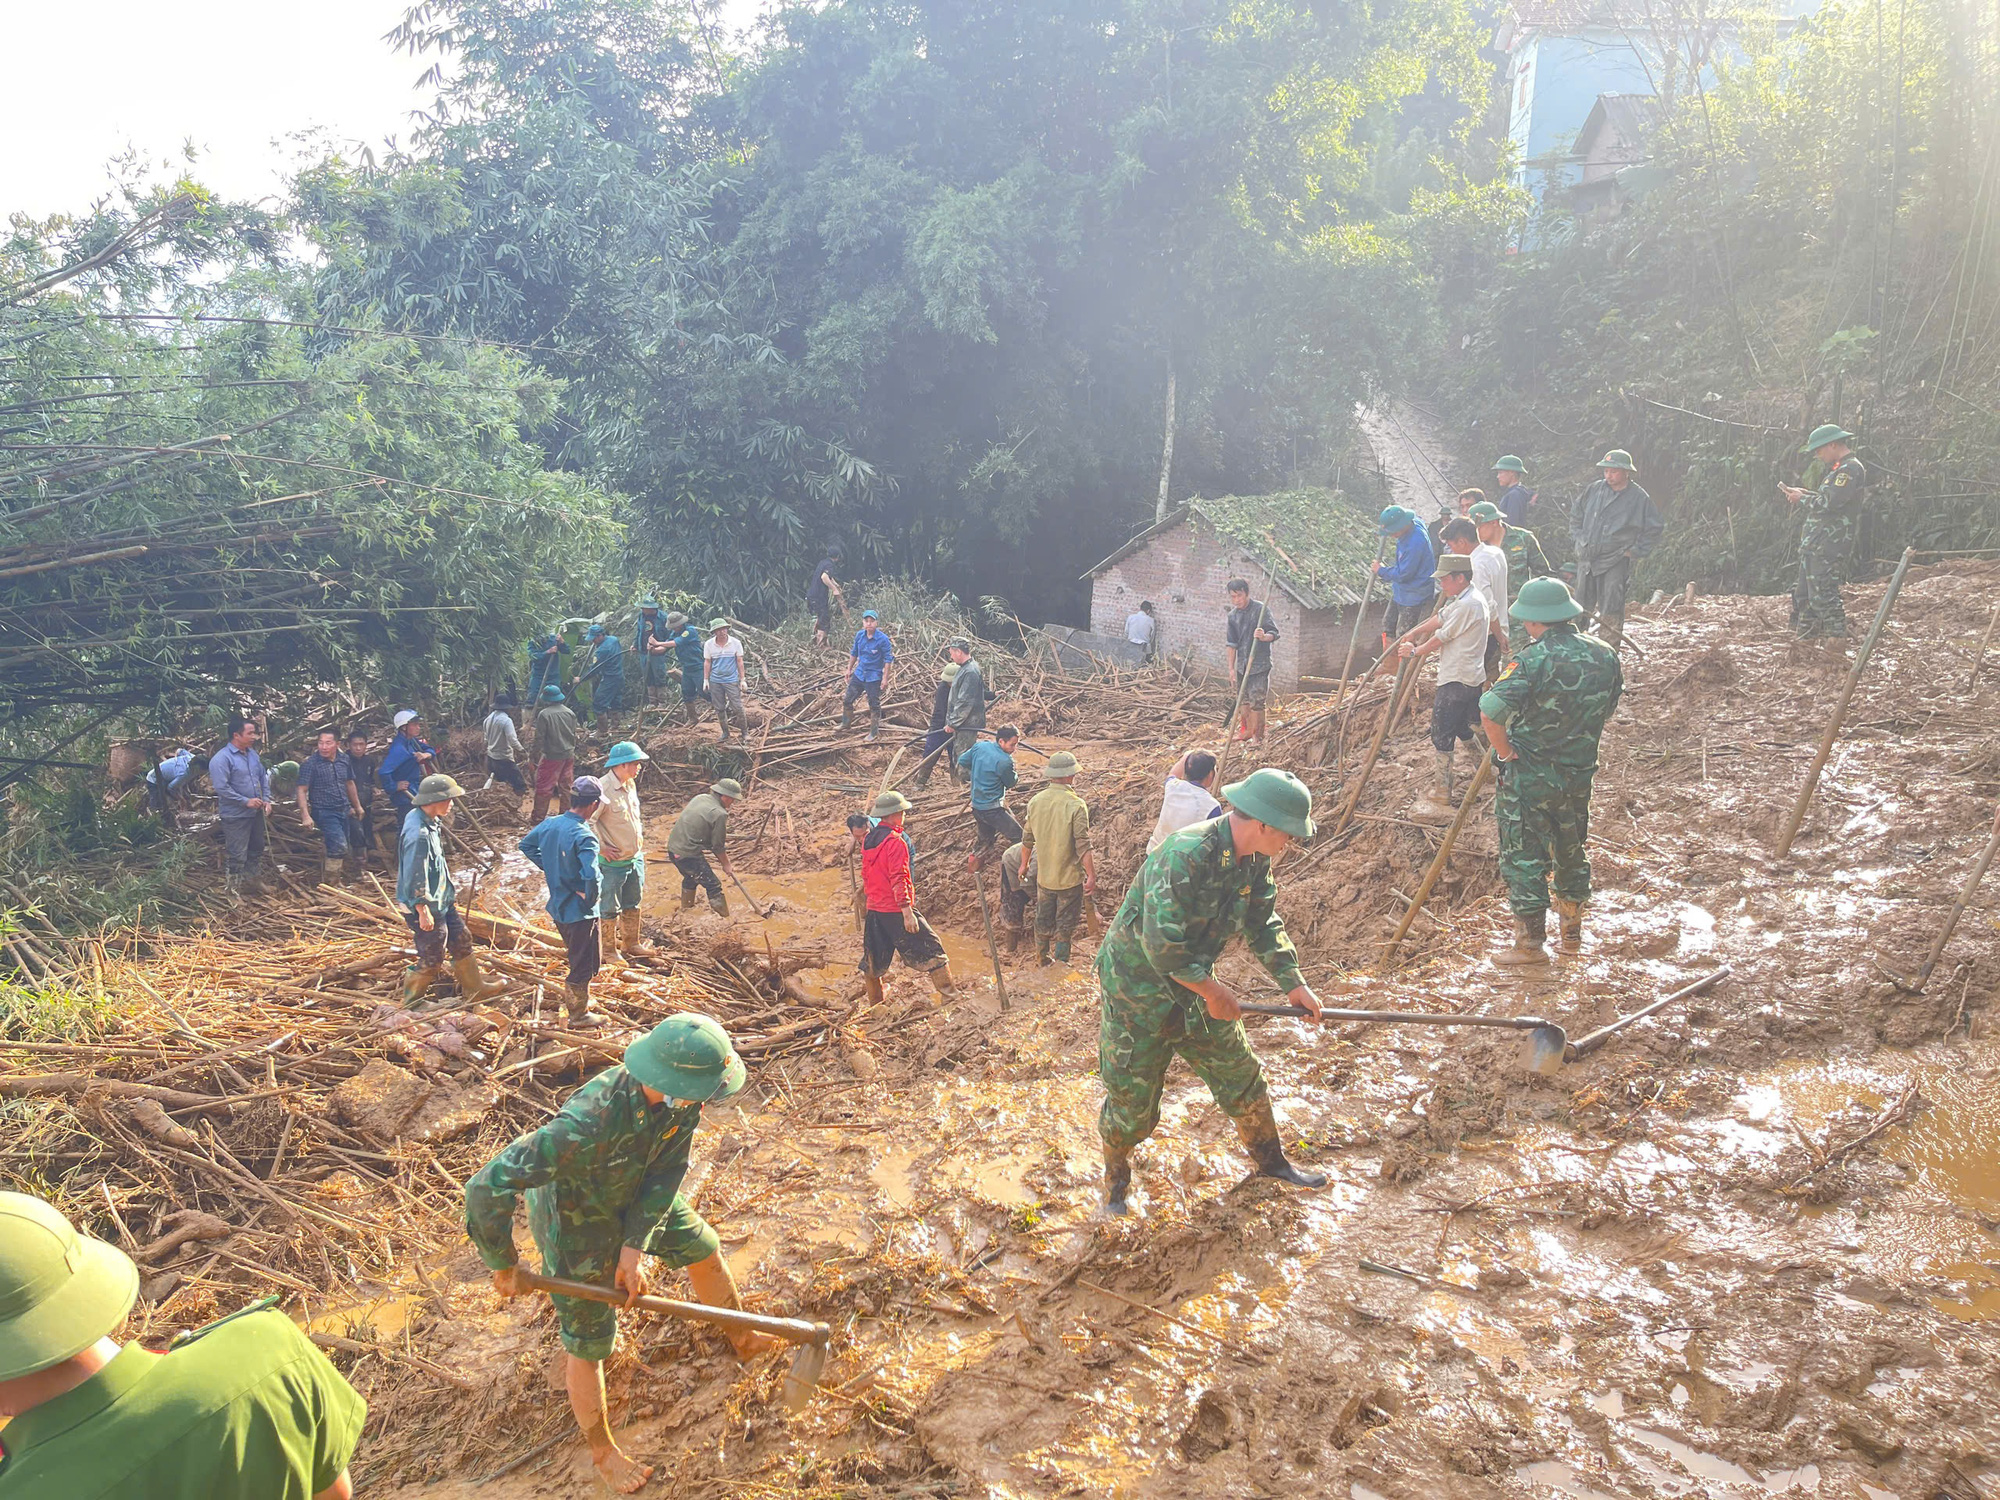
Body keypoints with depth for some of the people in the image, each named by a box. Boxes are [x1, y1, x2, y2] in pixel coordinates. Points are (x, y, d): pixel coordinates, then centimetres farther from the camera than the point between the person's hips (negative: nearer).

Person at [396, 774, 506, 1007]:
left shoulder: (430, 822, 4)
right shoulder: (418, 833, -28)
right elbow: (414, 876, -26)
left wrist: (450, 892, 22)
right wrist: (423, 912, -22)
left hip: (441, 901, 10)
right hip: (425, 906, -10)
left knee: (461, 941, 20)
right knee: (431, 959, 4)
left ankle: (474, 990, 34)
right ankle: (410, 1003, 22)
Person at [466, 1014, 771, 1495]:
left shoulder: (680, 1098, -28)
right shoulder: (587, 1125, -47)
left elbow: (666, 1173, -15)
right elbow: (487, 1188, -42)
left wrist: (636, 1245, -19)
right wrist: (504, 1266, -26)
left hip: (636, 1193, 6)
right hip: (579, 1217, -6)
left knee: (704, 1250, 20)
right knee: (588, 1342, 8)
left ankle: (744, 1340, 47)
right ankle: (602, 1453, 32)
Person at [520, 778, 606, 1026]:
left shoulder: (550, 823, -3)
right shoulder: (584, 837, -28)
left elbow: (526, 844, 15)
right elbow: (591, 876, -40)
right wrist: (590, 899, -21)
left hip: (557, 905, 8)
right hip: (580, 912, -8)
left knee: (578, 956, 28)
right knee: (586, 963, 10)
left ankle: (574, 998, 43)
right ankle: (578, 1014, 24)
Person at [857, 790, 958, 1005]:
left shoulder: (868, 839, 10)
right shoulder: (895, 841, -15)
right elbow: (898, 878, -20)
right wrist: (907, 911, -21)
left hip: (874, 909, 8)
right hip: (895, 911, -8)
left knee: (874, 960, 14)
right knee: (930, 950, -2)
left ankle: (874, 1005, 23)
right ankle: (949, 995, -3)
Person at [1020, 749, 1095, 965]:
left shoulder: (1035, 801, -5)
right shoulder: (1076, 805, -21)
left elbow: (1027, 840, 6)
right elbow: (1083, 846, -21)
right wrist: (1091, 876, -12)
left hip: (1044, 876, 5)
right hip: (1070, 878, -5)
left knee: (1043, 921, 21)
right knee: (1065, 924, 11)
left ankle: (1041, 959, 35)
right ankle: (1060, 962, 19)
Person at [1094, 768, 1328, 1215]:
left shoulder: (1254, 860, -6)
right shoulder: (1186, 855, -34)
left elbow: (1263, 923, 9)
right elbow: (1162, 946, -33)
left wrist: (1293, 982, 0)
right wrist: (1213, 991, -21)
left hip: (1192, 989, 8)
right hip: (1138, 991, -7)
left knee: (1241, 1077, 15)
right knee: (1132, 1099, 6)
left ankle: (1270, 1159, 36)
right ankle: (1116, 1175, 33)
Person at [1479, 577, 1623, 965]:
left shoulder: (1533, 660, -21)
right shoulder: (1604, 655, -1)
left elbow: (1490, 712, -31)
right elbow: (1608, 706, 14)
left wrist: (1505, 752, -16)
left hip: (1528, 777, -6)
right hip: (1579, 773, 6)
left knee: (1524, 858, 5)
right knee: (1570, 852, 22)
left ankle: (1530, 944, 11)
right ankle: (1572, 933, 34)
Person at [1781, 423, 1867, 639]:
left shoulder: (1850, 469, -14)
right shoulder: (1840, 469, 20)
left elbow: (1829, 503, -22)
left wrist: (1802, 499, -8)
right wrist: (1804, 494, 10)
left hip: (1828, 548, -11)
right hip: (1814, 546, 11)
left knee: (1823, 595, -10)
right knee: (1803, 594, 14)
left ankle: (1837, 643, -6)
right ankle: (1804, 639, 21)